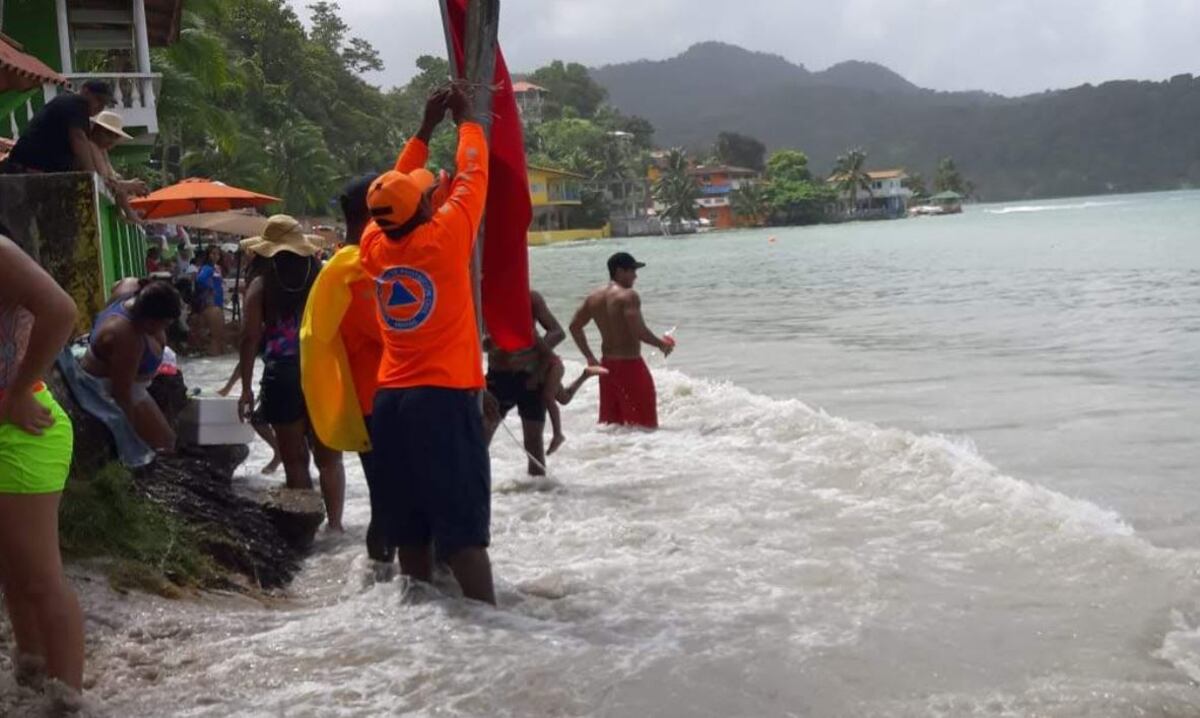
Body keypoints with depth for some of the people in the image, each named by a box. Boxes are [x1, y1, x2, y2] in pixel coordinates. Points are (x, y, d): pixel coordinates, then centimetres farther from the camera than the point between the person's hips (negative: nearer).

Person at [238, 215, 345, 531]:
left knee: (295, 459, 6)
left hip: (283, 376, -2)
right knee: (328, 457, 10)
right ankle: (334, 522, 8)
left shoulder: (261, 286, -1)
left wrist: (246, 387, -2)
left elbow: (250, 338, -6)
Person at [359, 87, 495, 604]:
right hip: (445, 400, -6)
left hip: (389, 402, 6)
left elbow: (393, 191, 23)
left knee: (410, 528, 11)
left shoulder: (374, 246, 5)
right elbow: (471, 177, 4)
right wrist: (466, 121, 20)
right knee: (463, 528, -7)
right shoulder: (444, 238, -9)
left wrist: (425, 129, 28)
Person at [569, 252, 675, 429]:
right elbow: (639, 331, -23)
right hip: (629, 364, -8)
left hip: (607, 363, 8)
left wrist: (589, 357, 20)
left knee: (610, 421, 14)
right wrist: (661, 344, -7)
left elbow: (575, 326, 15)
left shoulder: (594, 297, 8)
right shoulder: (628, 296, -15)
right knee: (643, 422, -1)